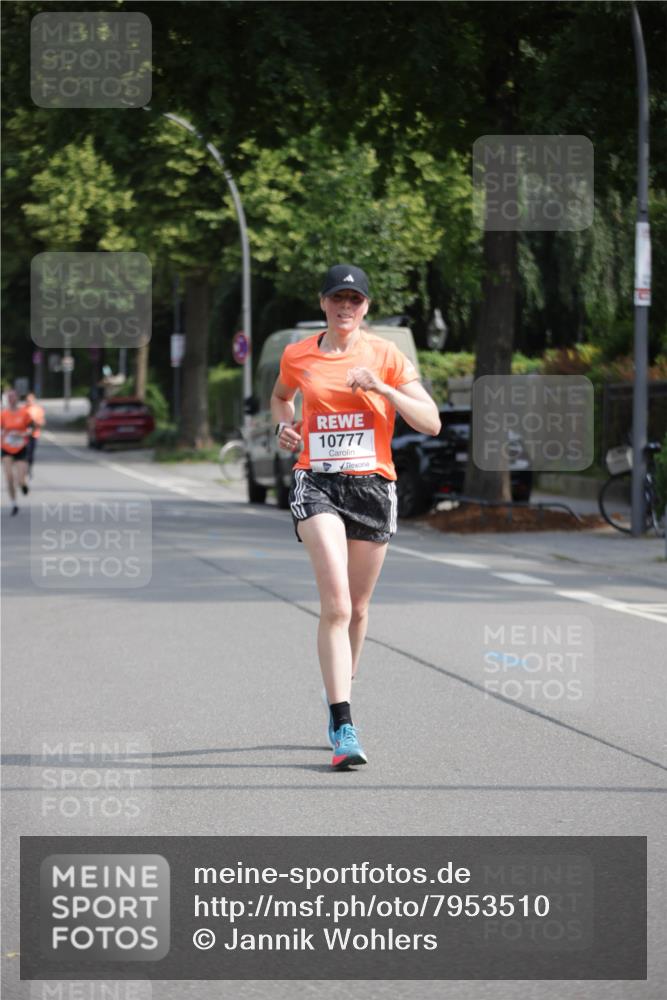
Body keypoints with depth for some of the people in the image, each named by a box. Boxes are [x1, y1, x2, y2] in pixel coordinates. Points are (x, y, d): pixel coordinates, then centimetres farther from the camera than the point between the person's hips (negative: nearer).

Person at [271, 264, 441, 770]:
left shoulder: (386, 355, 0)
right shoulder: (297, 356, 6)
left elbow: (431, 423, -5)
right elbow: (281, 396, 28)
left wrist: (382, 388, -17)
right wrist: (284, 424, 7)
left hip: (373, 483, 1)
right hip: (316, 481, -1)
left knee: (357, 609, 11)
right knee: (336, 604, -18)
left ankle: (341, 698, 34)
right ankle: (343, 725, -23)